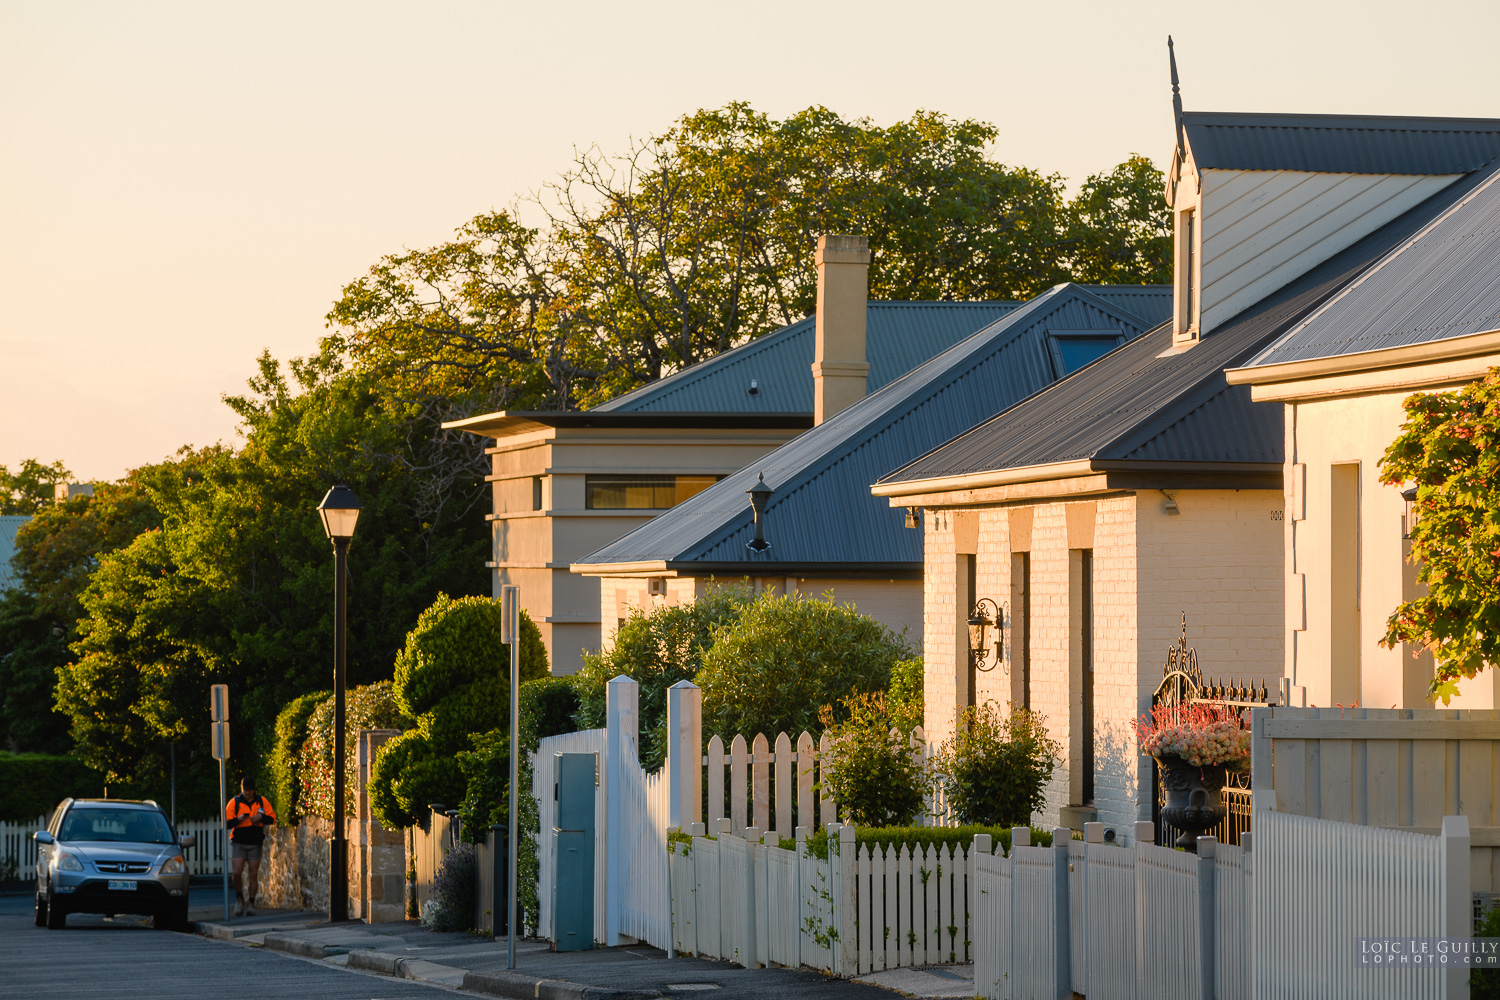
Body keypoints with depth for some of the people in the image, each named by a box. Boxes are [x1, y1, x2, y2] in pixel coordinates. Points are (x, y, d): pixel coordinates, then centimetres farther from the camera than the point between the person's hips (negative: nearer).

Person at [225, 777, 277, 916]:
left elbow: (272, 818, 7)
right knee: (237, 872, -12)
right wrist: (238, 819, -22)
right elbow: (226, 823, -2)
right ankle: (239, 898, 10)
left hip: (255, 843, 1)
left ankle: (251, 904, 7)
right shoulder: (234, 802, 0)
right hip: (239, 843, -1)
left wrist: (261, 817, -13)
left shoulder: (262, 802, 6)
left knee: (254, 874, -1)